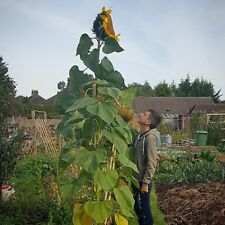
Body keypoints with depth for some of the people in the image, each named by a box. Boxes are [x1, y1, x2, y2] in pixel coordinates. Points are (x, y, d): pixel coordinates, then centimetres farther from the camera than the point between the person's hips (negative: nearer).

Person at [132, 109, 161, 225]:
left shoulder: (150, 137, -20)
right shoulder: (141, 135, 7)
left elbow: (151, 163, -22)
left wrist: (145, 183, -20)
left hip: (142, 181, -8)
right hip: (136, 179, 8)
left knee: (144, 210, 6)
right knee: (137, 208, 20)